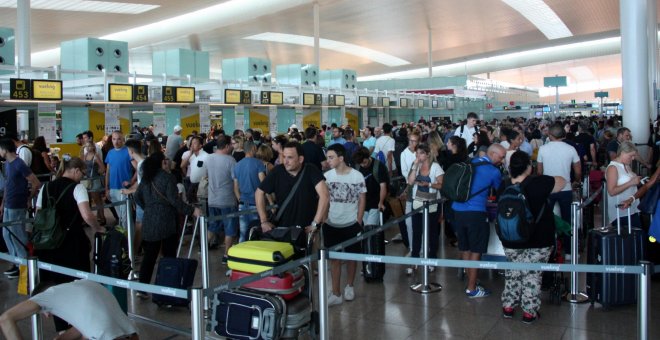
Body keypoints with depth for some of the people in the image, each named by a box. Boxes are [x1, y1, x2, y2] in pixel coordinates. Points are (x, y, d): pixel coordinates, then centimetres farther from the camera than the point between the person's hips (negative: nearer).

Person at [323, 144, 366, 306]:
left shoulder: (357, 176, -9)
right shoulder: (327, 176, -5)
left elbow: (362, 199, -3)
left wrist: (359, 222, -5)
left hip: (351, 224, -1)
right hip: (331, 224, 2)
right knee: (334, 258, 6)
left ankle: (349, 286, 33)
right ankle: (336, 293, 12)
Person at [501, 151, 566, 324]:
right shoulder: (538, 183, -17)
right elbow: (562, 182, 0)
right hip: (538, 241, -3)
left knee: (512, 273, 18)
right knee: (532, 275, 8)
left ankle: (508, 306, 25)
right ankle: (529, 312, 15)